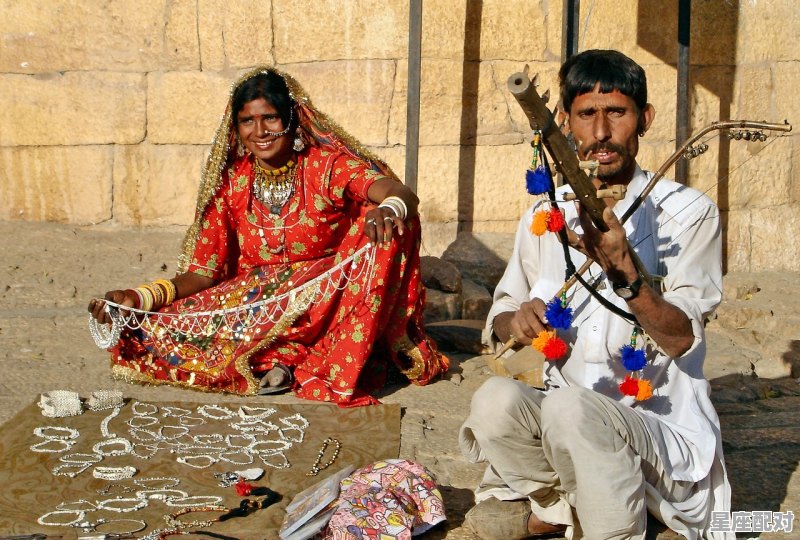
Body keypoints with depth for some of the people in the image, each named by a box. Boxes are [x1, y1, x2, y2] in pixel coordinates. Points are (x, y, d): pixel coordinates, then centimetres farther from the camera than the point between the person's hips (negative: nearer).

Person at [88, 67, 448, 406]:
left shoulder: (327, 165, -9)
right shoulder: (230, 181, 0)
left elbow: (401, 194, -26)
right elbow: (204, 272, -1)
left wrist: (391, 207, -52)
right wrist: (139, 298, -18)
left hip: (328, 302, -3)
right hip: (252, 302, 3)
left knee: (387, 227, -29)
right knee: (150, 331, -21)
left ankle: (344, 367, -28)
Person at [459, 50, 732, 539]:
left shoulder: (688, 212, -5)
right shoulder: (546, 215, 9)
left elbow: (681, 339, -14)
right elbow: (500, 318, 14)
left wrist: (621, 269, -31)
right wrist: (515, 321, -11)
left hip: (663, 426, -4)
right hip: (562, 419, 5)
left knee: (570, 407, -35)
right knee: (494, 401, -27)